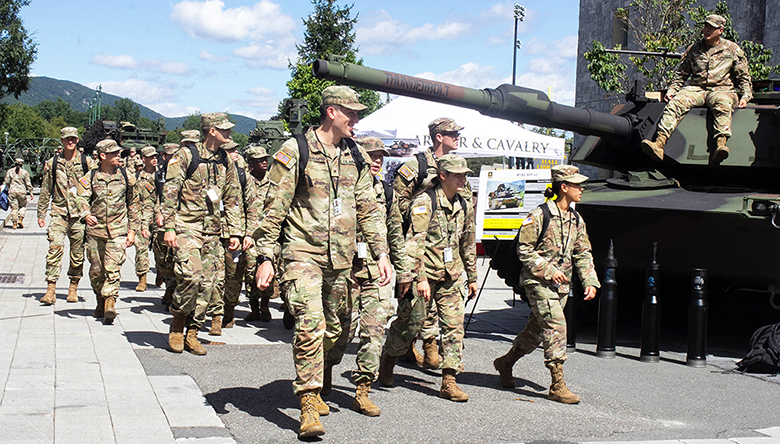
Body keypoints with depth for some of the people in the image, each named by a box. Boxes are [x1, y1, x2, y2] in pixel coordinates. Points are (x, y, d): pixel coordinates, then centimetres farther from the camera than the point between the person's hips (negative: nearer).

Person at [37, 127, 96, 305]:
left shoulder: (87, 163, 3)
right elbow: (45, 190, 13)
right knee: (55, 248, -14)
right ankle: (50, 290, -13)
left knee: (78, 253, 4)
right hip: (59, 212, 0)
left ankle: (73, 288, 19)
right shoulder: (52, 163, 8)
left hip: (80, 214, 0)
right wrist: (41, 213, 11)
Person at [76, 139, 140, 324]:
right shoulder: (90, 177, 2)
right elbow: (82, 198, -12)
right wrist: (86, 214, -33)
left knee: (112, 269, -14)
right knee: (96, 270, 9)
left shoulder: (126, 177, 4)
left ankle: (110, 304, -18)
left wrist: (132, 230, 7)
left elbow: (133, 204, 10)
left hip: (118, 231, -1)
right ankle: (101, 301, 28)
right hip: (95, 229, 1)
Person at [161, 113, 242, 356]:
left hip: (212, 232, 6)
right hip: (186, 227, -6)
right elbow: (169, 192, -5)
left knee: (210, 282, 0)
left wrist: (235, 232, 13)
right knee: (191, 276, -19)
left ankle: (192, 332, 11)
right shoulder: (186, 156, -3)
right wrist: (168, 227, -12)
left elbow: (232, 200, 19)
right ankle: (177, 322, 4)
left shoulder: (227, 163, 14)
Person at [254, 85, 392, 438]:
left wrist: (381, 253, 9)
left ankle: (314, 386, 32)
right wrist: (265, 257, -10)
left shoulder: (355, 156, 11)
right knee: (309, 326, -17)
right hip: (304, 252, -5)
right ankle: (309, 405, -12)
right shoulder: (295, 152, -6)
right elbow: (274, 210, -6)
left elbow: (368, 209, 16)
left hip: (341, 258, 6)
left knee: (332, 330, 11)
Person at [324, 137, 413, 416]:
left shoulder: (387, 193, 14)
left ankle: (362, 392, 4)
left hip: (378, 274, 4)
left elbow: (396, 235, 20)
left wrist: (404, 271, 19)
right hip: (347, 269, -4)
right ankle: (326, 369, 32)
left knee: (375, 331, -2)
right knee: (344, 328, 2)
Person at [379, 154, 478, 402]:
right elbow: (414, 243, -17)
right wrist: (420, 277, -22)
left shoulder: (465, 207, 10)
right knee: (411, 323, 4)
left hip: (452, 277, 6)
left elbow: (468, 245, 20)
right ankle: (387, 362, 28)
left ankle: (449, 381, 0)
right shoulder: (425, 203, -12)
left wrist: (472, 277, 21)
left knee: (454, 325, -3)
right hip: (424, 274, -6)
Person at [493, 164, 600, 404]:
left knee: (536, 330, 13)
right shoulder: (540, 216, -11)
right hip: (538, 282, -7)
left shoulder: (576, 220, 11)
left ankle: (505, 362, 35)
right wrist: (548, 270, -17)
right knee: (556, 325, -16)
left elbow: (583, 254, 17)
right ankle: (557, 385, -12)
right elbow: (524, 250, -10)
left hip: (561, 285, 7)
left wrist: (590, 281, 5)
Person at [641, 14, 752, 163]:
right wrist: (671, 91, 6)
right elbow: (681, 74, 20)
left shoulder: (732, 50, 9)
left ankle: (721, 144, -52)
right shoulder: (693, 49, 15)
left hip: (722, 90, -2)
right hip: (696, 89, 2)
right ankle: (659, 143, -44)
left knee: (722, 104, -39)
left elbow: (744, 77, 12)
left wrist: (745, 97, -2)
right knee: (677, 102, -28)